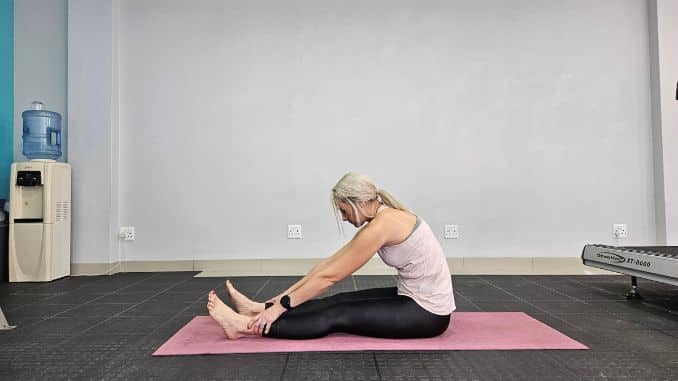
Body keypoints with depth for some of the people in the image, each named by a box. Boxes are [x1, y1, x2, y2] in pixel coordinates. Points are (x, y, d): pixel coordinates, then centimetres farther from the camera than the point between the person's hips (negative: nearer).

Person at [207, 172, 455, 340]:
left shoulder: (382, 225, -24)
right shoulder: (380, 218, 6)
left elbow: (330, 276, -21)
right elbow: (330, 263, 6)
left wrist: (282, 305, -13)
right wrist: (285, 297, 6)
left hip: (428, 312, -8)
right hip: (418, 298, 8)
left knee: (337, 316, -9)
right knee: (340, 301, 6)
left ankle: (248, 326, -2)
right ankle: (259, 310, 13)